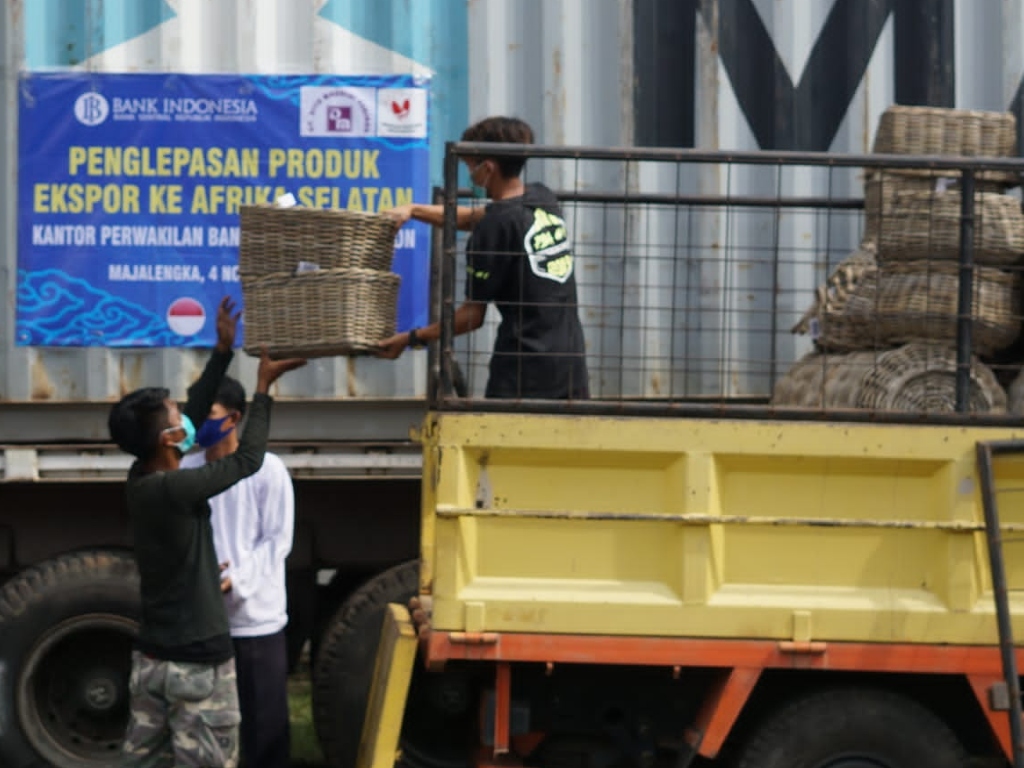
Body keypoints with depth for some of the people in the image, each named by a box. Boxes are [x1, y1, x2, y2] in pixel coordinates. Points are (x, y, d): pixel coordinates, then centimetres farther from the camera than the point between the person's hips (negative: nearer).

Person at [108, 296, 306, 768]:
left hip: (151, 655, 8)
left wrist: (223, 352, 15)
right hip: (198, 661, -8)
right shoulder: (174, 489, -21)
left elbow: (193, 415, 13)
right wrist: (263, 388, 1)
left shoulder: (140, 481, 2)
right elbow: (247, 462, -9)